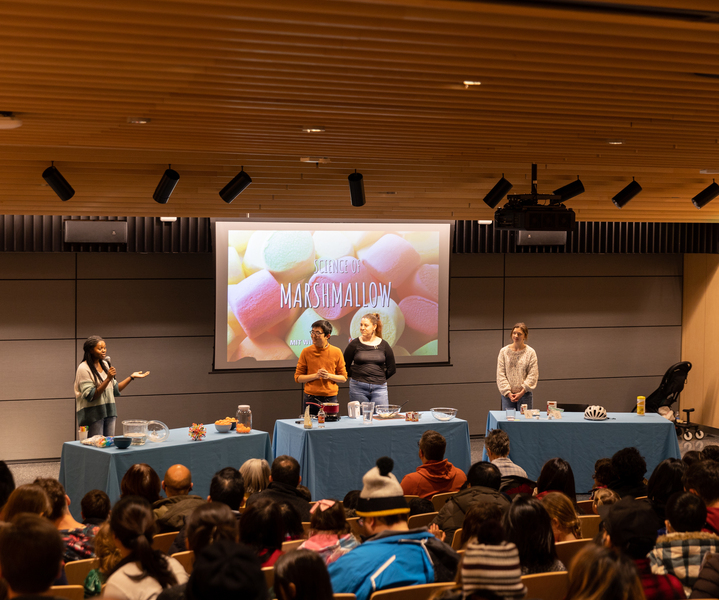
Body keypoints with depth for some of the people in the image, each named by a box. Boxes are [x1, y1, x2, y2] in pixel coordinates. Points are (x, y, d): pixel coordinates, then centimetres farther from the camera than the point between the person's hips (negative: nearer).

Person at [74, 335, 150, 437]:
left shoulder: (105, 364, 11)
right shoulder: (84, 369, -11)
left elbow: (115, 389, 15)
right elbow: (90, 396, -18)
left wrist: (132, 377, 9)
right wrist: (108, 378, -23)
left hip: (109, 412, 7)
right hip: (93, 414, -7)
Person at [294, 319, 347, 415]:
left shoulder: (336, 352, 3)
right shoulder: (306, 352, 1)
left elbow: (343, 378, 8)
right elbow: (298, 377, 2)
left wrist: (329, 376, -10)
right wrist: (316, 375, -12)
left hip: (331, 398, 1)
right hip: (310, 398, -1)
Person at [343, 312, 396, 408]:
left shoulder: (384, 345, 5)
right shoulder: (354, 344, 2)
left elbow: (392, 369, 13)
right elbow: (345, 366, 8)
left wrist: (380, 378, 11)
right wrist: (356, 377, 8)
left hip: (379, 388, 1)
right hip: (358, 388, -1)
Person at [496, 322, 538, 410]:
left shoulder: (530, 352, 1)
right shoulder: (504, 351, 5)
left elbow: (532, 375, -2)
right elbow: (500, 374, 3)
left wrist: (522, 393, -10)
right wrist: (508, 393, -7)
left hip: (524, 394, -1)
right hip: (507, 394, 1)